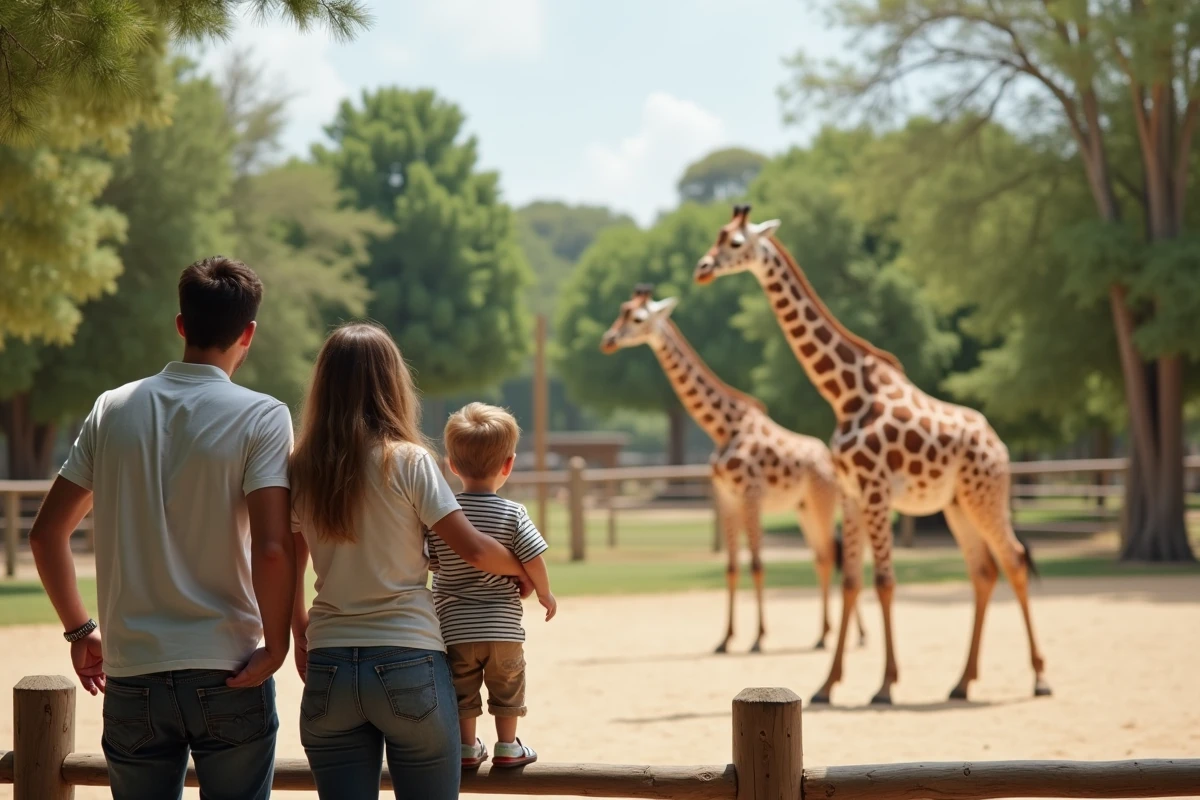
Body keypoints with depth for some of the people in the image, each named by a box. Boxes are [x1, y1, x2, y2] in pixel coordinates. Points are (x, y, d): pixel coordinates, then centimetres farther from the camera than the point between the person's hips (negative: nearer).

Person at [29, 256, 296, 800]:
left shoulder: (112, 411, 5)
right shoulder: (261, 418, -7)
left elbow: (47, 533, 8)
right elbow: (272, 548, -18)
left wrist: (79, 630, 17)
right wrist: (275, 644, -6)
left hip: (131, 676, 3)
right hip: (227, 675, -3)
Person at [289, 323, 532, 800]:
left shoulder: (301, 469, 3)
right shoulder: (407, 461, -7)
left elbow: (288, 570, 12)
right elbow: (471, 549, -7)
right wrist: (523, 569, 13)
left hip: (328, 670, 3)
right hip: (408, 662, -3)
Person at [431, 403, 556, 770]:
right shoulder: (512, 514, -10)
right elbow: (533, 560, -10)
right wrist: (545, 594, 8)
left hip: (454, 629, 0)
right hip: (503, 628, 0)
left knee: (462, 689, 16)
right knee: (507, 686, 18)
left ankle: (468, 747, 20)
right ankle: (507, 746, 23)